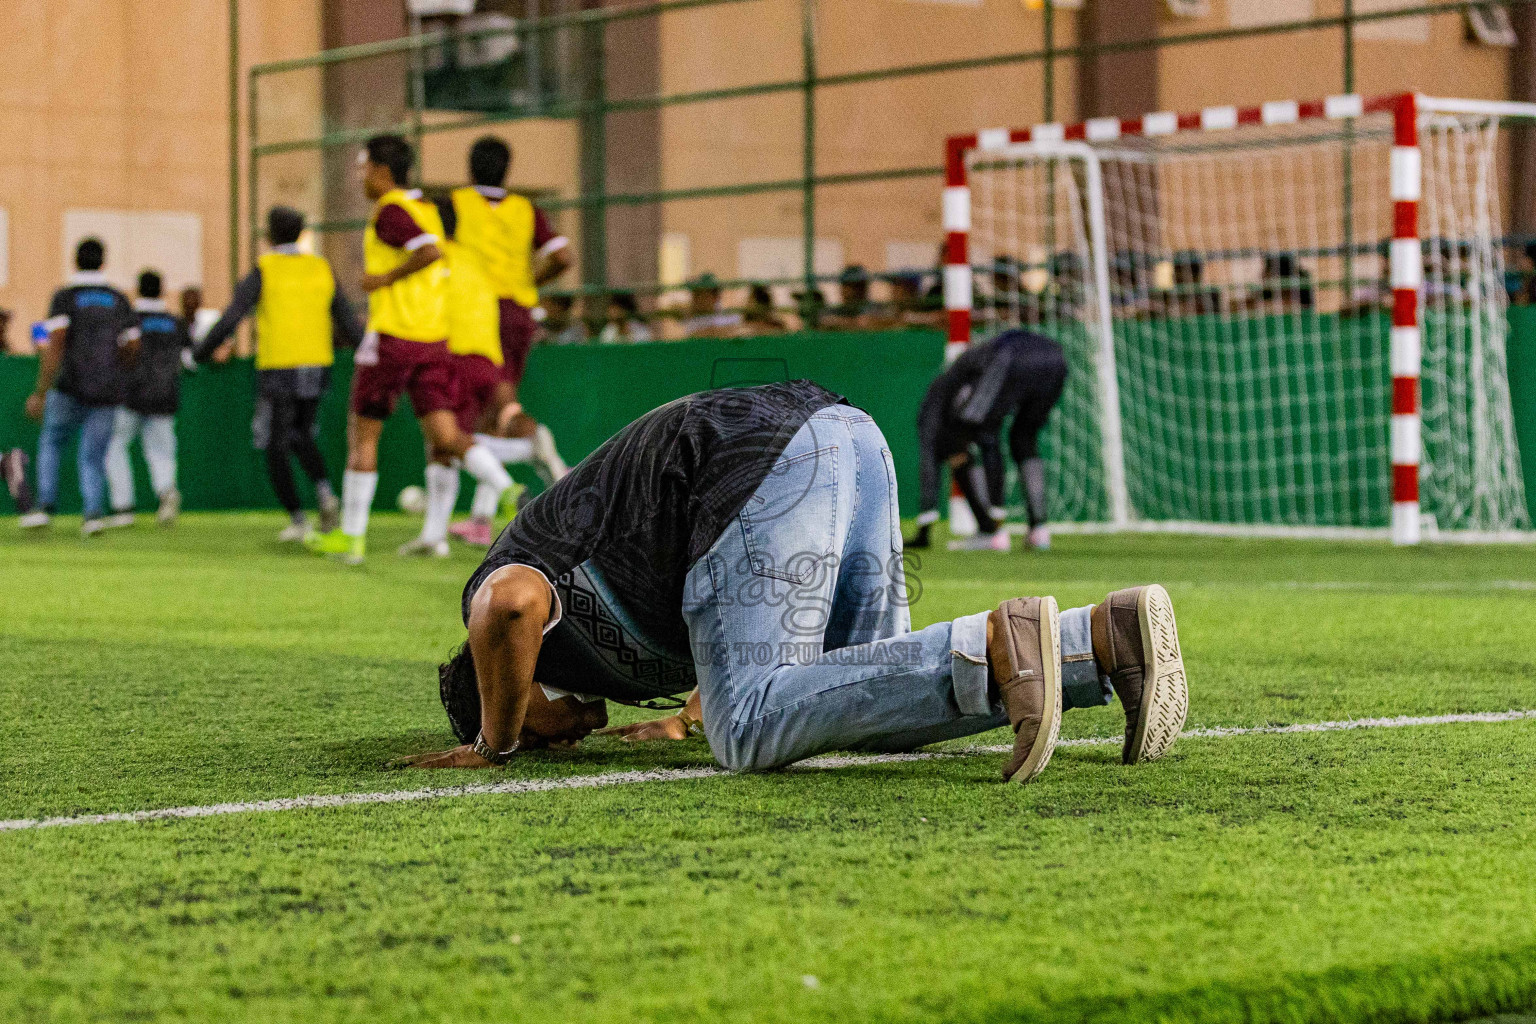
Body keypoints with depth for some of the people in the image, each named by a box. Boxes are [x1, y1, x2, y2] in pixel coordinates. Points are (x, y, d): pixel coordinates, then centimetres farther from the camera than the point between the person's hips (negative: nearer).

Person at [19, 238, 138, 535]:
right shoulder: (119, 300, 8)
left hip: (72, 389, -3)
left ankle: (45, 506, 6)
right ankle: (94, 512, -12)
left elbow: (55, 344, -14)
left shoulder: (64, 297, -4)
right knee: (92, 457, 9)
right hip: (108, 393, 3)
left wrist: (41, 393, -15)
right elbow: (132, 348, 8)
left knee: (51, 443, 18)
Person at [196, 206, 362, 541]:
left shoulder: (264, 270, -6)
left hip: (277, 368, -4)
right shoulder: (321, 269, 7)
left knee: (276, 448, 8)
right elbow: (348, 321, 8)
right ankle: (324, 493, -4)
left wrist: (201, 352, 0)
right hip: (316, 365, 4)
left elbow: (231, 318, -10)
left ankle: (297, 519, 0)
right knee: (301, 437, 21)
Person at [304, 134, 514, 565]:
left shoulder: (390, 210, -11)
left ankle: (351, 535, 10)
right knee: (447, 437, 2)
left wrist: (385, 278, -15)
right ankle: (509, 492, -20)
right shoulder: (427, 208, 16)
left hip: (392, 335, -7)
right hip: (434, 339, 7)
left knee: (362, 433, 6)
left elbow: (430, 251, -26)